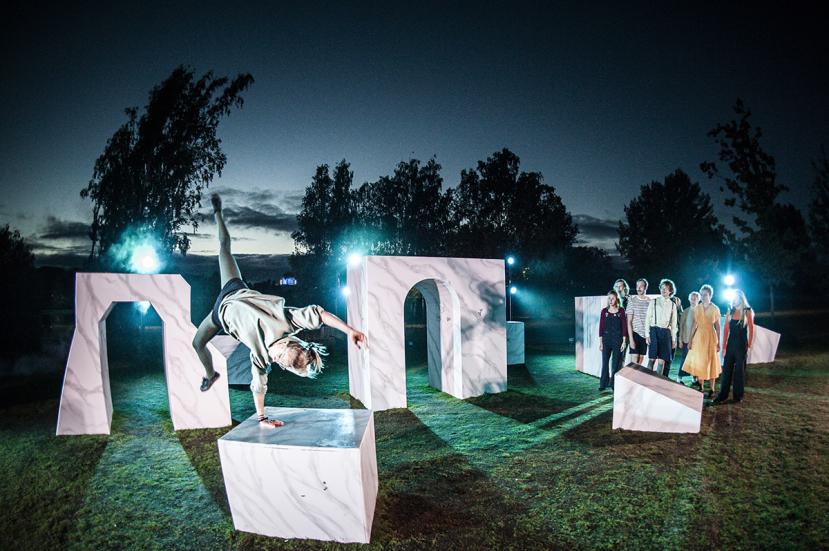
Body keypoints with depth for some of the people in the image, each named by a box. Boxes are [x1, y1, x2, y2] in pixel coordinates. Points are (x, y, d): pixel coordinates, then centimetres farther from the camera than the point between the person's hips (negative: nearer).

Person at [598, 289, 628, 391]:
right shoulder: (604, 311, 3)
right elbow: (601, 326, 4)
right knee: (605, 362, 0)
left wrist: (624, 341, -4)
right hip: (606, 339, 1)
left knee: (616, 363, 3)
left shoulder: (621, 310, 0)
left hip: (617, 339, -1)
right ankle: (603, 384, 6)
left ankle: (614, 384, 13)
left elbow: (624, 326, 0)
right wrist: (600, 341, 0)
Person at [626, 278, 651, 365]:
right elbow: (629, 322, -4)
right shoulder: (632, 300, -2)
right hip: (635, 333, -3)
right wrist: (631, 339, -11)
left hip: (646, 335, 3)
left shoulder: (650, 302, 5)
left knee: (640, 362, 7)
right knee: (634, 363, -9)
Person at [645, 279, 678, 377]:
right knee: (652, 358, -6)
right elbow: (648, 319, 2)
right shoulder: (653, 302, 4)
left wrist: (673, 339, 10)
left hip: (666, 332, 2)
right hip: (654, 330, -2)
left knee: (662, 360, 1)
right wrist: (647, 335, -6)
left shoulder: (672, 305, 11)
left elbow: (673, 323, 14)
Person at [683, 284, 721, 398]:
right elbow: (694, 325, 6)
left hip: (710, 337, -3)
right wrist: (690, 340, 2)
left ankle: (711, 389, 12)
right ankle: (701, 387, 16)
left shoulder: (715, 309, -4)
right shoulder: (697, 308, 4)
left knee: (711, 363, 3)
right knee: (699, 362, 5)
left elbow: (718, 327, -1)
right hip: (699, 337, 3)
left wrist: (718, 342, -3)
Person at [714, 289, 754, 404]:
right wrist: (724, 345, 3)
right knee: (726, 369, 4)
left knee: (739, 370, 5)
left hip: (741, 344, -3)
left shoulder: (747, 312, -3)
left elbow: (751, 330, -3)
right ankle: (723, 395, 8)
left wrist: (749, 345, -6)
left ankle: (738, 396, 15)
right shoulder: (730, 312, 7)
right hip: (730, 344, 3)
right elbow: (726, 329, 6)